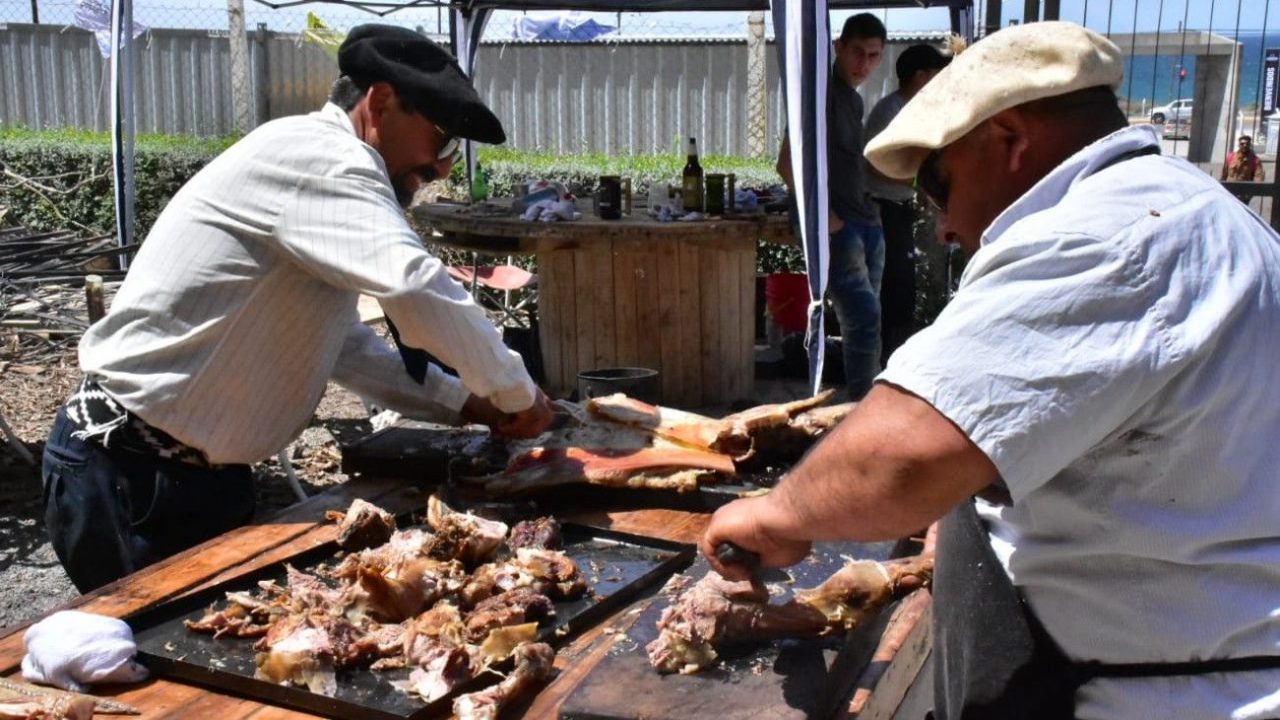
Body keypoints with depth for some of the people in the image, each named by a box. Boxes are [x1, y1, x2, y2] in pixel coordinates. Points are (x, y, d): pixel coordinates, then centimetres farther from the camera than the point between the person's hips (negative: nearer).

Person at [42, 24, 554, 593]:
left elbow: (347, 347, 17)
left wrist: (464, 403, 6)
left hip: (201, 474, 9)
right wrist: (516, 393, -18)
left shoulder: (318, 173, 13)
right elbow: (415, 287, -33)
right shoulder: (317, 153, -18)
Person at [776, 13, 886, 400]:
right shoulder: (822, 92, -7)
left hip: (865, 223, 9)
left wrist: (869, 213, 14)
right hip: (834, 227, -9)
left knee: (862, 321, 10)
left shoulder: (854, 99, 18)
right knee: (864, 317, -14)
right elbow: (787, 163, -14)